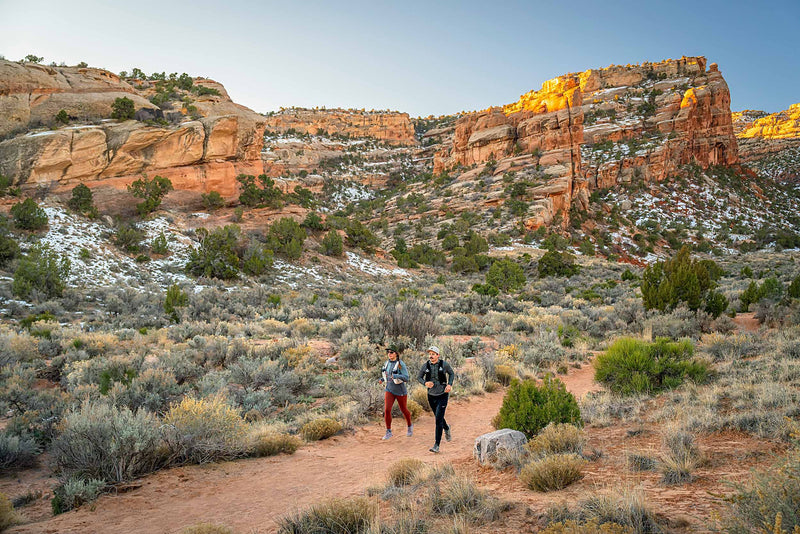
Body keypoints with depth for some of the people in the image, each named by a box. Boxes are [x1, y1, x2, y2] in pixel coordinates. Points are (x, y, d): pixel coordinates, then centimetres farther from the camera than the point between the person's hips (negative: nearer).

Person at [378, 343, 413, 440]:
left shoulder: (401, 364, -16)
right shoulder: (387, 363, 3)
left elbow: (406, 378, -23)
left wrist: (395, 376, -36)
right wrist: (382, 379, 1)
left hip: (400, 391, -4)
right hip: (389, 390, 4)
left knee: (404, 410, 14)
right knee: (387, 410, -13)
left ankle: (409, 426, 42)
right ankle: (388, 432, 1)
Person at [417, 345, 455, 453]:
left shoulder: (444, 364, -10)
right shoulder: (426, 365, -6)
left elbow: (451, 373, 7)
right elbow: (419, 377, 4)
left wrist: (450, 384, -10)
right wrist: (425, 383, -16)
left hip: (442, 395, -3)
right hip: (431, 396, 4)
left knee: (438, 420, -12)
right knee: (438, 417, 21)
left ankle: (437, 445, -9)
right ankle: (446, 428, 55)